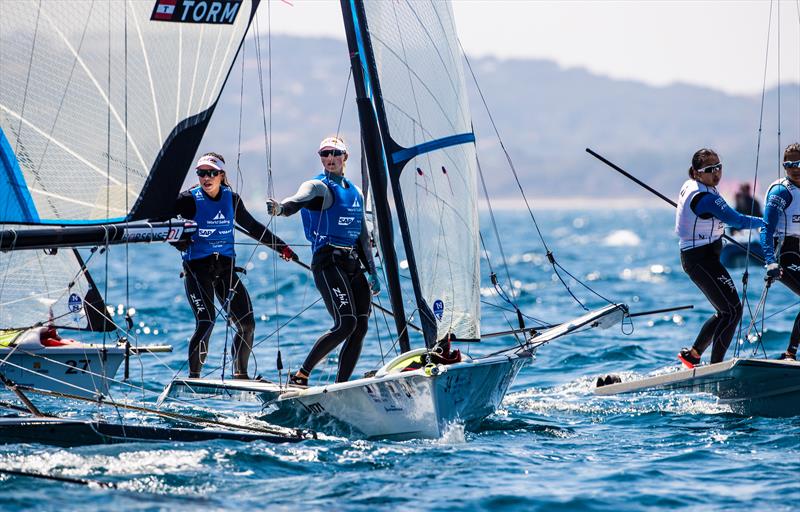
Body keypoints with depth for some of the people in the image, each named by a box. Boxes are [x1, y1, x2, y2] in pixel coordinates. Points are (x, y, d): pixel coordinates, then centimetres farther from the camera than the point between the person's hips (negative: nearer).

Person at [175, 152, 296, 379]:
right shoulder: (190, 199, -6)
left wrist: (281, 247, 25)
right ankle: (193, 377, -6)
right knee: (205, 323, -18)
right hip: (197, 267, -5)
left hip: (226, 267, 5)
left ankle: (240, 375, 15)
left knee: (246, 324, 0)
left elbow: (252, 227, 20)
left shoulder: (231, 198, 7)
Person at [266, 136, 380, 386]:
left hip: (353, 264, 7)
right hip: (328, 262, -7)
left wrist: (373, 272, 23)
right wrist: (280, 208, -48)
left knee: (361, 327, -4)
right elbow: (298, 200, -24)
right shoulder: (317, 186, -1)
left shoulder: (354, 191, 21)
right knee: (346, 323, -19)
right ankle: (301, 375, -12)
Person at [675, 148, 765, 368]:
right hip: (701, 259, -11)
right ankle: (716, 366, -10)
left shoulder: (689, 186, 9)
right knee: (733, 310, -12)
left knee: (726, 311, 17)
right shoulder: (705, 197, -22)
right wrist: (764, 222, -6)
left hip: (693, 256, 11)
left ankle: (692, 354, 26)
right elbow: (736, 220, -21)